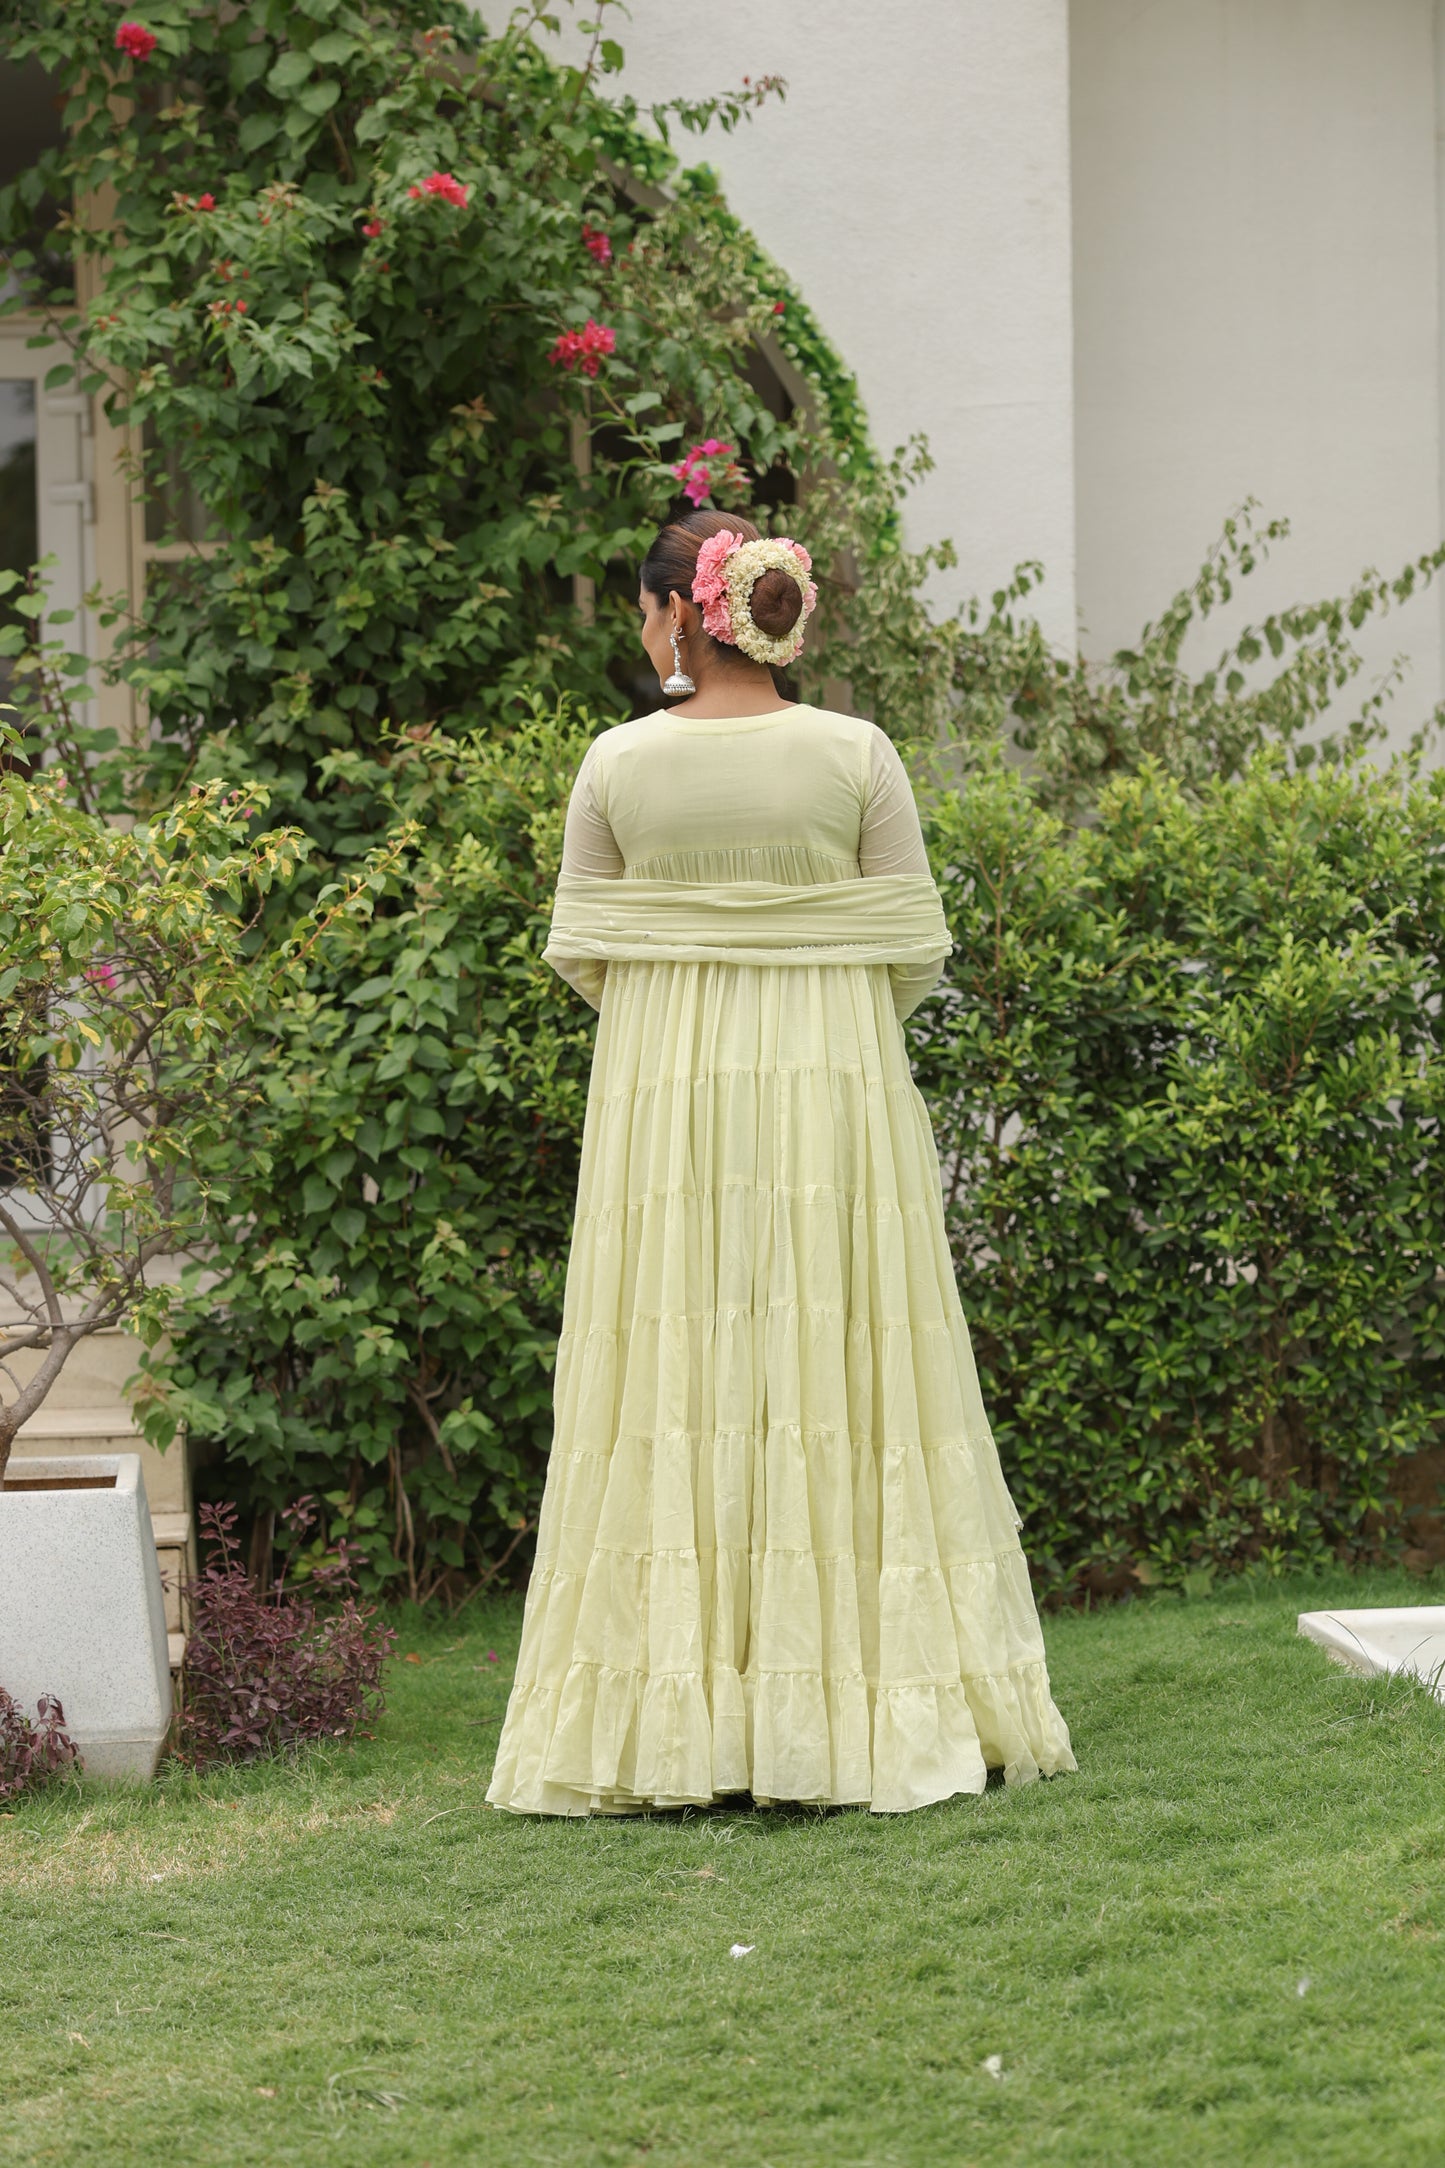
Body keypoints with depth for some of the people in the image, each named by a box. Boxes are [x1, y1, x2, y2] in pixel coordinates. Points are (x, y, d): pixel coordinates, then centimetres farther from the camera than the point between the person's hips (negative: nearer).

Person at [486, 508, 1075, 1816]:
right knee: (845, 1386, 5)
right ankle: (875, 1705, 7)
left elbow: (584, 954, 3)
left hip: (664, 1097, 0)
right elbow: (912, 950, -1)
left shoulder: (619, 764, -3)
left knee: (677, 1382, 4)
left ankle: (674, 1718, 4)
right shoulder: (856, 755, -4)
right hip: (838, 1096, 0)